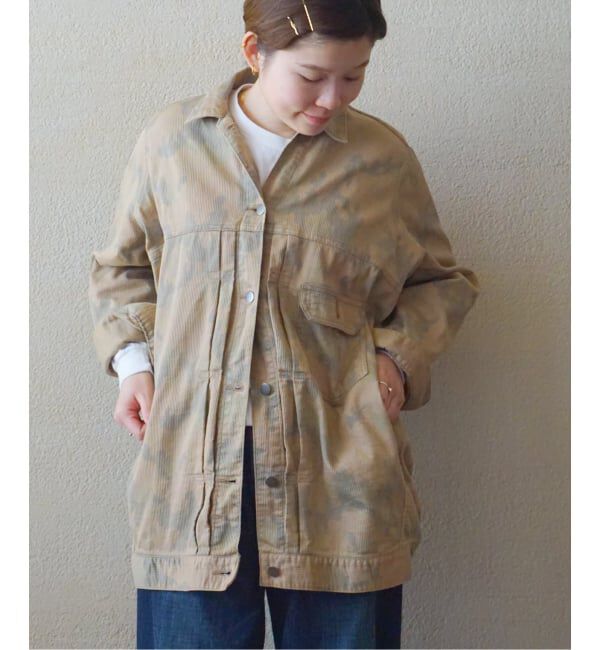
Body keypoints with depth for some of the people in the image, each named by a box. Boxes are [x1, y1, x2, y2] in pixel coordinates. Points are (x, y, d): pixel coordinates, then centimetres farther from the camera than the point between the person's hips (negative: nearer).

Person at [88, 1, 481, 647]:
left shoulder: (384, 157, 5)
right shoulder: (171, 139, 6)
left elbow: (442, 280, 18)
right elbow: (121, 268, 19)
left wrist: (399, 354, 0)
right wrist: (133, 360, 3)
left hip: (339, 469, 0)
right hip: (191, 457, 0)